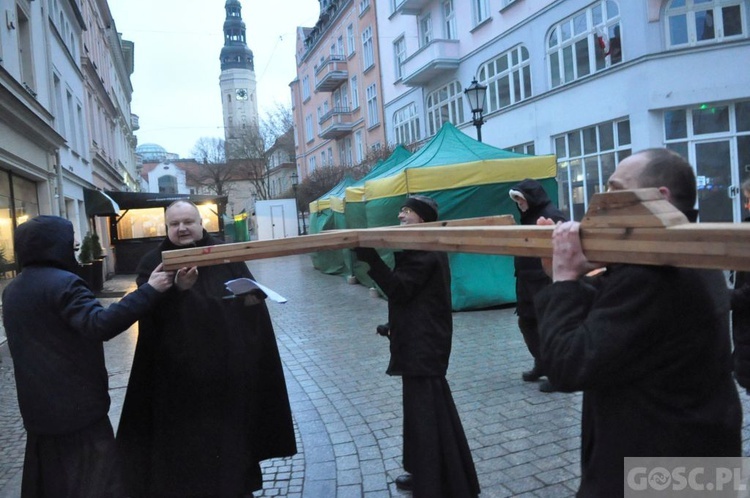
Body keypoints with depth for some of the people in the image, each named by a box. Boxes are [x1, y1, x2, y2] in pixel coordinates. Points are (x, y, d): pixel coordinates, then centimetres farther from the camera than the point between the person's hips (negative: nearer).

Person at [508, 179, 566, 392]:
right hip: (528, 281, 9)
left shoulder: (551, 215, -14)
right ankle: (541, 365, 30)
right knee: (526, 322, 14)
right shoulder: (529, 217, 15)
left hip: (547, 281, -9)